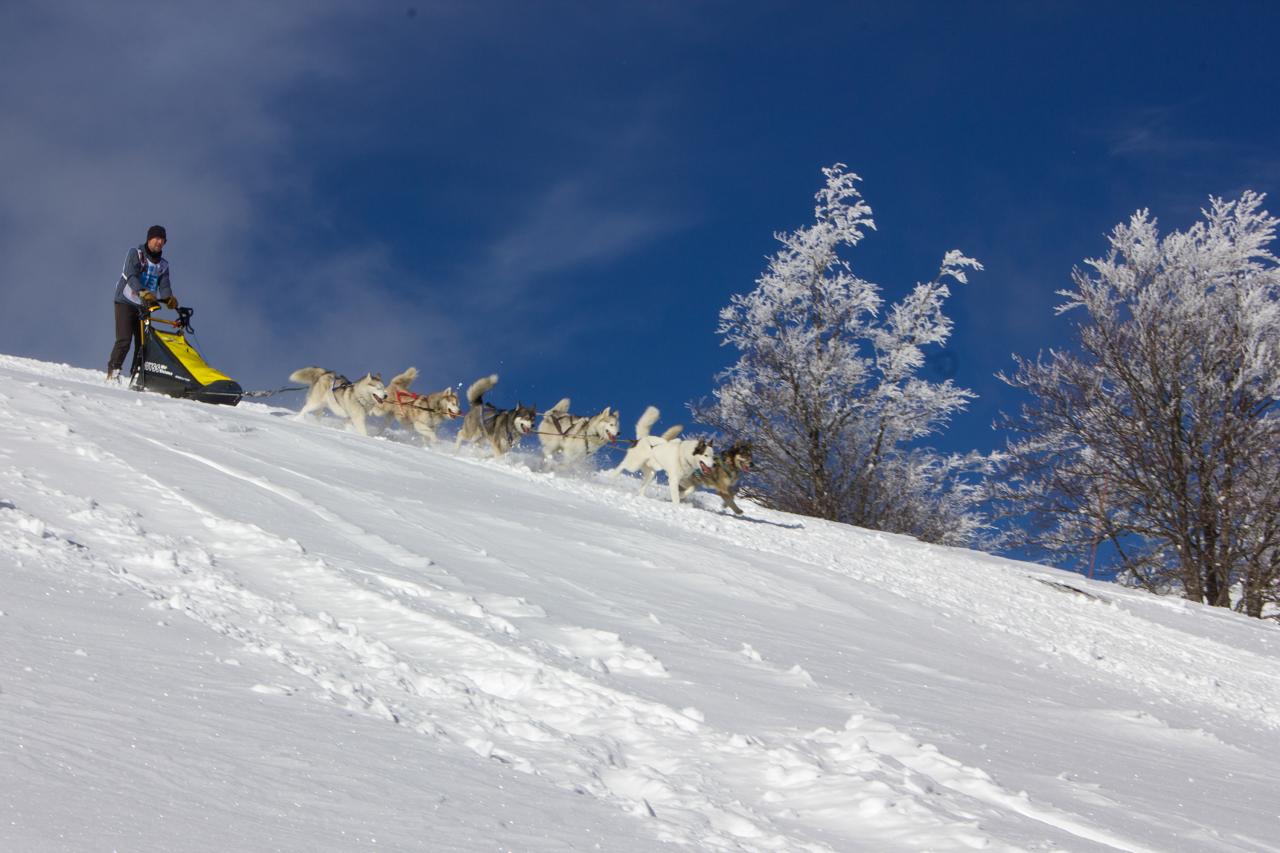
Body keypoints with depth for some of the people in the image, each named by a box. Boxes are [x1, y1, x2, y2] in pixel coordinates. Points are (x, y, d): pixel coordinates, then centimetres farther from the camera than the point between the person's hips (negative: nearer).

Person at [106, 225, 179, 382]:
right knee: (124, 340, -15)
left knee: (143, 343, 2)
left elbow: (164, 286, -1)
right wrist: (143, 292, -38)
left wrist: (169, 299, -25)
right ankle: (113, 372, -7)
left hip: (144, 307, 5)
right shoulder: (135, 254, -5)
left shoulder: (163, 265, 10)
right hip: (126, 303, -5)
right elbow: (131, 276, -20)